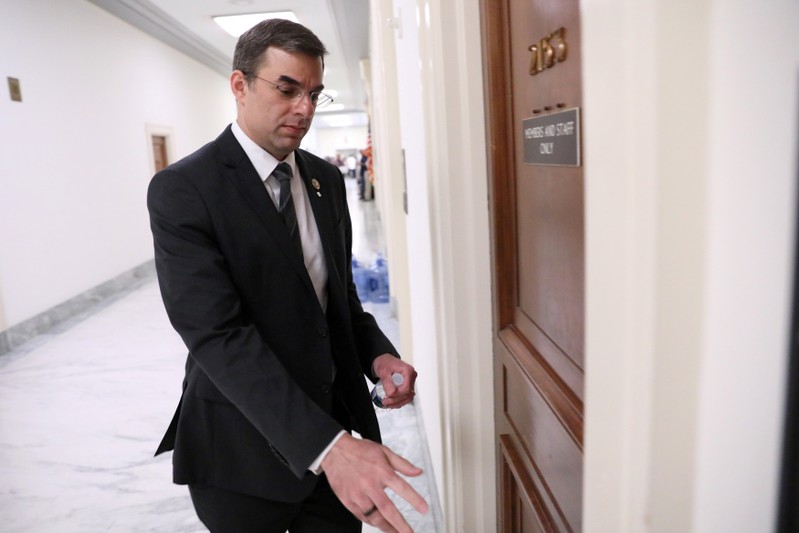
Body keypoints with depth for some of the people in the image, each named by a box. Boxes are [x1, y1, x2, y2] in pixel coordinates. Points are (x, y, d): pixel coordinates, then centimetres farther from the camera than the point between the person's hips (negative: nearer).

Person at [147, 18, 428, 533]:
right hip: (245, 450, -5)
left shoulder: (327, 179, 4)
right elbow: (217, 336, -25)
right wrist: (325, 445, -34)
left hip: (335, 424, 5)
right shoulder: (181, 190, -16)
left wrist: (377, 354, -8)